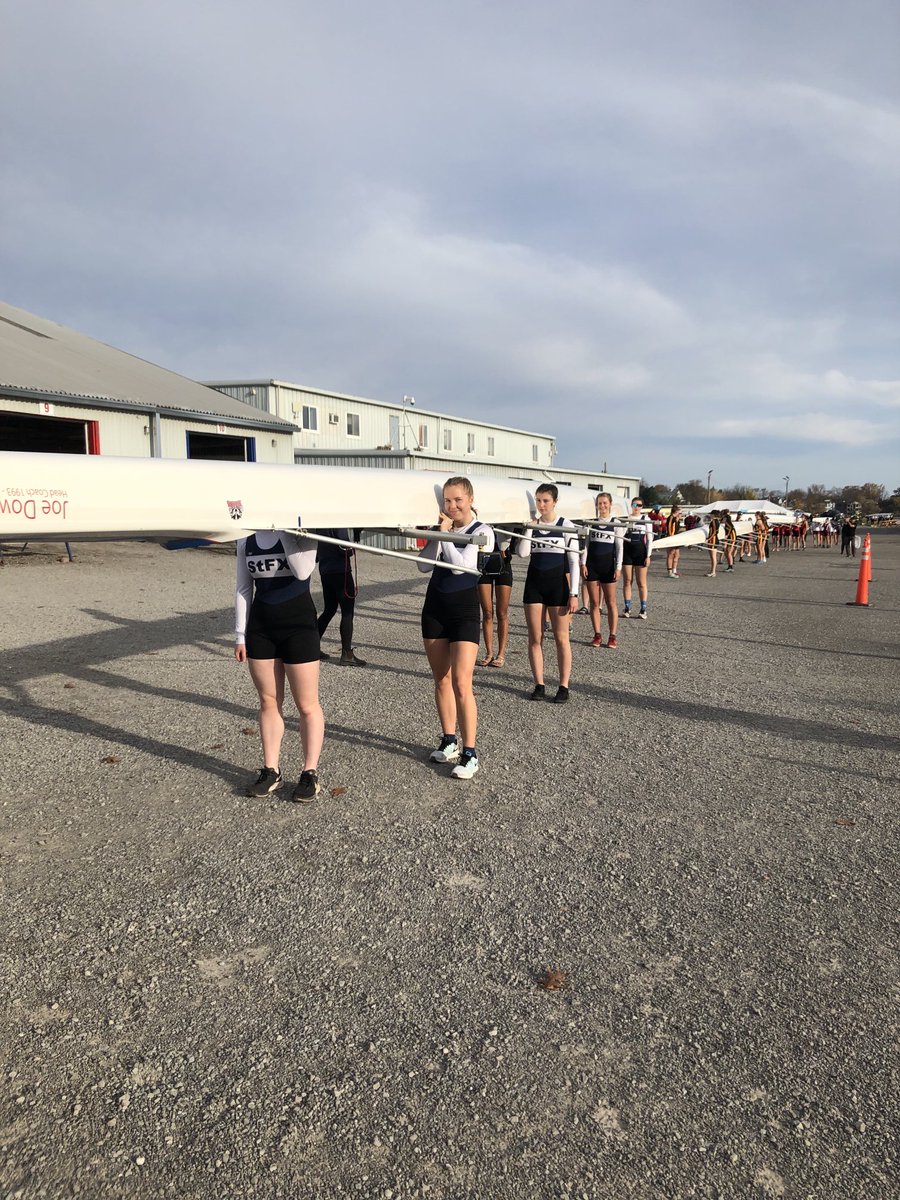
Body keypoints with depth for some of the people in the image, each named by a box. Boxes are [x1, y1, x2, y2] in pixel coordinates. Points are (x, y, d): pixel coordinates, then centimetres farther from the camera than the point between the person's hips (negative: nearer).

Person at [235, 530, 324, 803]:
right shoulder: (246, 539, 7)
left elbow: (302, 571, -24)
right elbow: (243, 589, 10)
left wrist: (283, 530, -20)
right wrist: (240, 635, 7)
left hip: (298, 625, -4)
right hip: (260, 627, 4)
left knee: (307, 705, 3)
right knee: (268, 702, 11)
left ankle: (310, 773, 15)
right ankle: (271, 771, 22)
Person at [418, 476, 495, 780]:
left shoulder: (481, 531, -8)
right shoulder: (442, 527, 6)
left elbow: (460, 565, -22)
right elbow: (424, 565, -3)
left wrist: (445, 533, -14)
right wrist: (437, 533, -11)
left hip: (464, 610, -5)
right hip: (435, 606, 5)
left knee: (461, 683, -11)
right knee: (441, 679, 11)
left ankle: (469, 753, -4)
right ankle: (449, 740, 25)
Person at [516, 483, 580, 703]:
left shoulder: (565, 525, -4)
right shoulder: (531, 524, 5)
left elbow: (574, 561, -6)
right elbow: (522, 553, -7)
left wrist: (574, 593, -11)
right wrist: (530, 527, -12)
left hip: (557, 583, -3)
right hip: (534, 583, 3)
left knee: (561, 638, 2)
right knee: (535, 638, 5)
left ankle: (564, 687, 9)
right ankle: (539, 685, 14)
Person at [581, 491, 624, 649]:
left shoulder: (616, 523, 2)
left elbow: (619, 547, 0)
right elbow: (586, 544, 8)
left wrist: (618, 566, -8)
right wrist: (583, 563, -1)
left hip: (608, 564, -2)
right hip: (592, 564, 2)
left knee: (610, 602, 2)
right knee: (594, 602, 5)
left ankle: (612, 636, 8)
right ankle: (597, 635, 12)